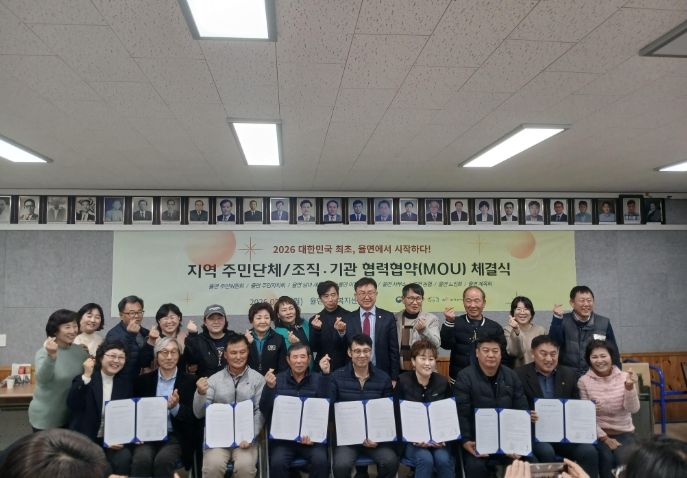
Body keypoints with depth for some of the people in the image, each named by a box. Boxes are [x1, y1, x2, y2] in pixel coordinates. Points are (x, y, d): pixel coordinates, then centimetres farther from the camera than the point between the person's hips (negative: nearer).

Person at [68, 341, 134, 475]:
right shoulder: (83, 378, 1)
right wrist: (86, 377, -23)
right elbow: (72, 405, -16)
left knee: (123, 459, -27)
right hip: (85, 438, -1)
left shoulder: (126, 382, 8)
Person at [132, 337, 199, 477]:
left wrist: (176, 407, -20)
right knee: (141, 459, -30)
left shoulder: (190, 381, 3)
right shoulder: (142, 380, 9)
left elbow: (194, 417, -1)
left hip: (175, 437, -1)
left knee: (163, 460, -30)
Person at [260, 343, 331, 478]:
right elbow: (265, 411, -4)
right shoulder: (277, 379, 5)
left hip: (312, 435, 0)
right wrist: (269, 387, -20)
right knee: (277, 462, -26)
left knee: (321, 461, -26)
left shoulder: (319, 379, 3)